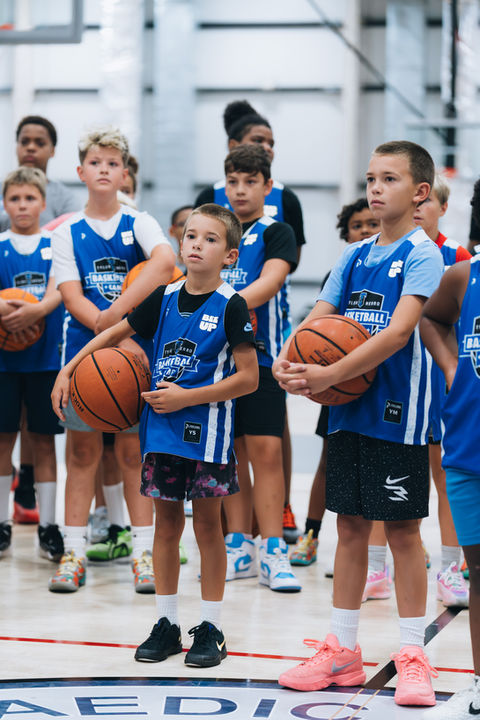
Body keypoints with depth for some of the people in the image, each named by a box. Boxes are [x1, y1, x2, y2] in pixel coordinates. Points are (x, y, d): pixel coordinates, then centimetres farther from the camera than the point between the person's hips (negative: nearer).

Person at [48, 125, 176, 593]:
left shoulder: (138, 223, 1)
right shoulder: (67, 233, 4)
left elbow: (166, 260, -21)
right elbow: (72, 298, -6)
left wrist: (114, 314, -28)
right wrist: (116, 336, -20)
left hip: (133, 350, -1)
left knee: (133, 451, 3)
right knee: (82, 452, 5)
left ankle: (143, 553, 9)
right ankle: (74, 553, 10)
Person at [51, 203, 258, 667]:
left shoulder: (231, 307, -9)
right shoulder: (164, 299, 5)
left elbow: (248, 378, -12)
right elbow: (114, 334, 18)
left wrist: (186, 398, -16)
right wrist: (68, 371, 11)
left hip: (206, 431, -4)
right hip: (160, 429, 5)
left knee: (207, 524, 3)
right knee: (166, 524, 10)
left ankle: (210, 628, 13)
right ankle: (166, 624, 19)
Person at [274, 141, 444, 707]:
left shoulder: (422, 255, -8)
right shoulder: (355, 256, 12)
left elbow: (399, 330, -20)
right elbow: (318, 318, 7)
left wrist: (331, 375, -27)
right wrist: (287, 361, -14)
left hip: (398, 411, -6)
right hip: (349, 409, 6)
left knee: (402, 529, -1)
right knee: (350, 526, 10)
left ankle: (413, 658, 8)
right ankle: (341, 652, 18)